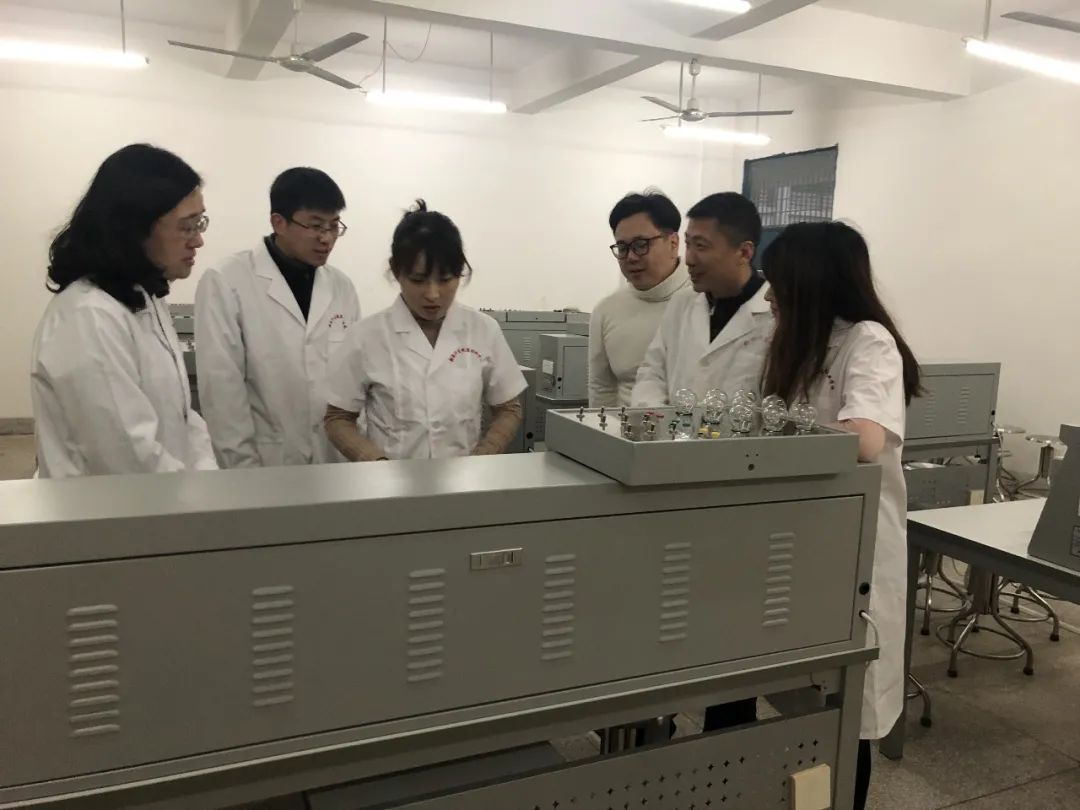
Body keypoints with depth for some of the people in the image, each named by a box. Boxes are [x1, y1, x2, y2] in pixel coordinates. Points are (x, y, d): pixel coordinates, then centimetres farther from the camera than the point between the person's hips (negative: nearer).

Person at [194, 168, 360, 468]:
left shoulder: (342, 287, 5)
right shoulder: (226, 283, -8)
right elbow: (221, 388, -10)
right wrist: (246, 471, -12)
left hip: (335, 463, 4)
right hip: (265, 464, -4)